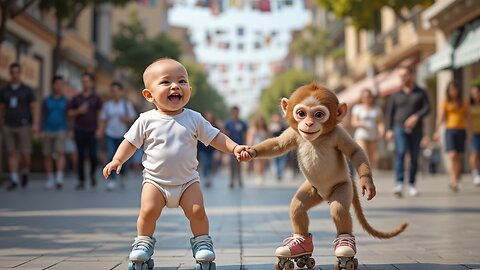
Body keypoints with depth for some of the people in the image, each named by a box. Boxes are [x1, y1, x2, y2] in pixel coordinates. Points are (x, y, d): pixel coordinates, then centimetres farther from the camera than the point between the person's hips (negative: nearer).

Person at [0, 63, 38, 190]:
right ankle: (14, 181, -1)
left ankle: (25, 173, 28)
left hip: (24, 126, -2)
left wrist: (35, 125, -15)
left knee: (25, 153, -1)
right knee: (12, 153, -2)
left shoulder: (27, 90, -2)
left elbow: (34, 108, -4)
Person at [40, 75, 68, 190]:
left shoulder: (65, 101, 6)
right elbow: (43, 117, 5)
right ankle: (50, 179, 15)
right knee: (47, 155, 4)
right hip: (47, 131, 2)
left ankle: (59, 178, -26)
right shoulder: (46, 101, 6)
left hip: (60, 131, -1)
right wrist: (42, 131, -5)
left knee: (60, 153, -18)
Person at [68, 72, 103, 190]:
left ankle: (92, 174, 20)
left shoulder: (96, 98, 5)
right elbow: (70, 113, 12)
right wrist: (79, 111, -8)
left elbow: (100, 115, 2)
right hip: (79, 130, 2)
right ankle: (81, 181, 7)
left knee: (93, 155, -8)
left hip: (92, 131, -2)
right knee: (80, 156, 2)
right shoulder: (76, 98, 10)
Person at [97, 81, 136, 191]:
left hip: (123, 135, 0)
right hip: (110, 135, 1)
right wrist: (100, 130, -9)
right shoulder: (107, 105, 6)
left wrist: (126, 119, -19)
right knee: (111, 156, -11)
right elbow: (103, 120, 6)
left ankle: (123, 175, 31)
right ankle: (112, 180, -10)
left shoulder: (127, 104, 3)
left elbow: (133, 118, 2)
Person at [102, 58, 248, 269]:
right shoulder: (146, 120, -6)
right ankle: (144, 241, 11)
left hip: (187, 180, 1)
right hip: (155, 180, -1)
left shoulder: (194, 119, -3)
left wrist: (234, 148, -11)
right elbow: (130, 142, 1)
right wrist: (117, 160, -12)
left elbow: (215, 137, 2)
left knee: (197, 211, -10)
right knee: (148, 211, -13)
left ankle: (201, 240, 15)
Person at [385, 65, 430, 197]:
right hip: (400, 128, -1)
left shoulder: (421, 93, 8)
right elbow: (390, 112, 10)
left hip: (416, 129, 1)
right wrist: (389, 129, 1)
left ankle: (412, 185, 14)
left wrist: (416, 117, -21)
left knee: (414, 157, 4)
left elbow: (427, 108, -3)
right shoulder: (396, 95, 10)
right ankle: (399, 184, -26)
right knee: (400, 153, -18)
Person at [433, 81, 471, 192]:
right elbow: (440, 117, -4)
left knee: (458, 158, 4)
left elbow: (467, 118, 12)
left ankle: (456, 182, 11)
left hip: (461, 131, 3)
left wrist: (469, 132, 3)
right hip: (450, 130, -3)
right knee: (452, 156, -15)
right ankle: (453, 181, -20)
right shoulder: (445, 103, 3)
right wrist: (436, 132, -15)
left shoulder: (464, 103, 11)